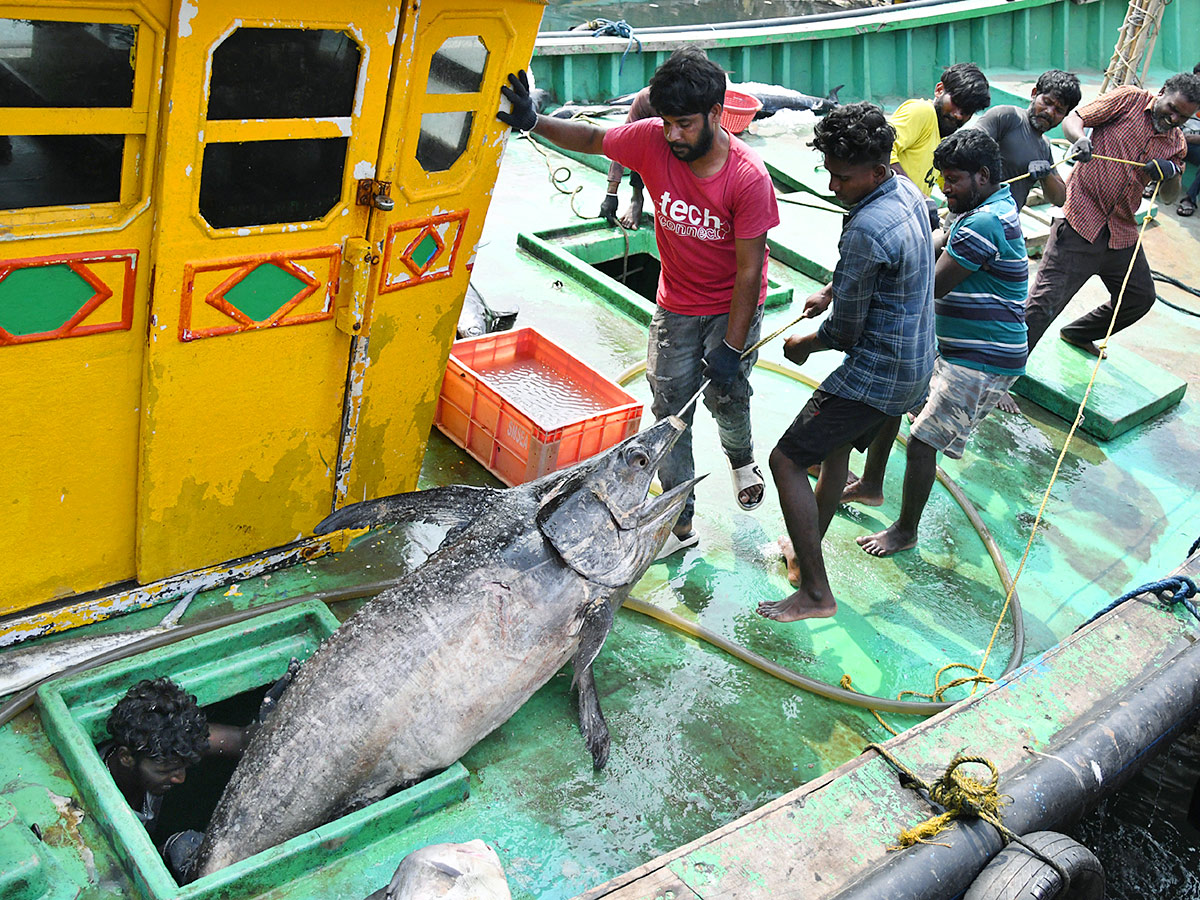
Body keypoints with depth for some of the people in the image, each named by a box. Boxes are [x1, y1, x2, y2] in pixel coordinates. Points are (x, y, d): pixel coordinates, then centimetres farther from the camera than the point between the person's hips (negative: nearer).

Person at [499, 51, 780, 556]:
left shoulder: (748, 178, -26)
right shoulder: (651, 141, -17)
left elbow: (750, 269, -21)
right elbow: (591, 140, 4)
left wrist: (732, 347, -20)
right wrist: (533, 123, -9)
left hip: (733, 306, -3)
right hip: (676, 306, 3)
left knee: (726, 397, 0)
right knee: (670, 410, 2)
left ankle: (741, 458, 40)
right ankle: (680, 523, 15)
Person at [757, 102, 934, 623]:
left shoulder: (866, 231, -27)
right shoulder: (906, 191, 3)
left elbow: (845, 332, -17)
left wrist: (804, 345, 1)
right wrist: (831, 291, 18)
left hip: (877, 372, -10)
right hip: (915, 362, 10)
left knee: (787, 460, -5)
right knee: (834, 446, 26)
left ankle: (815, 593, -1)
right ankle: (804, 553, 40)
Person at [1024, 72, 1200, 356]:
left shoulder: (1176, 143, 13)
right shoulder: (1130, 99, -2)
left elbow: (1169, 197, 15)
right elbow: (1072, 119, -3)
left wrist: (1172, 173, -7)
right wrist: (1080, 139, -26)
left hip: (1122, 234, 7)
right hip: (1081, 219, -7)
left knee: (1141, 297, 20)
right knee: (1045, 303, -13)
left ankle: (1078, 334, 41)